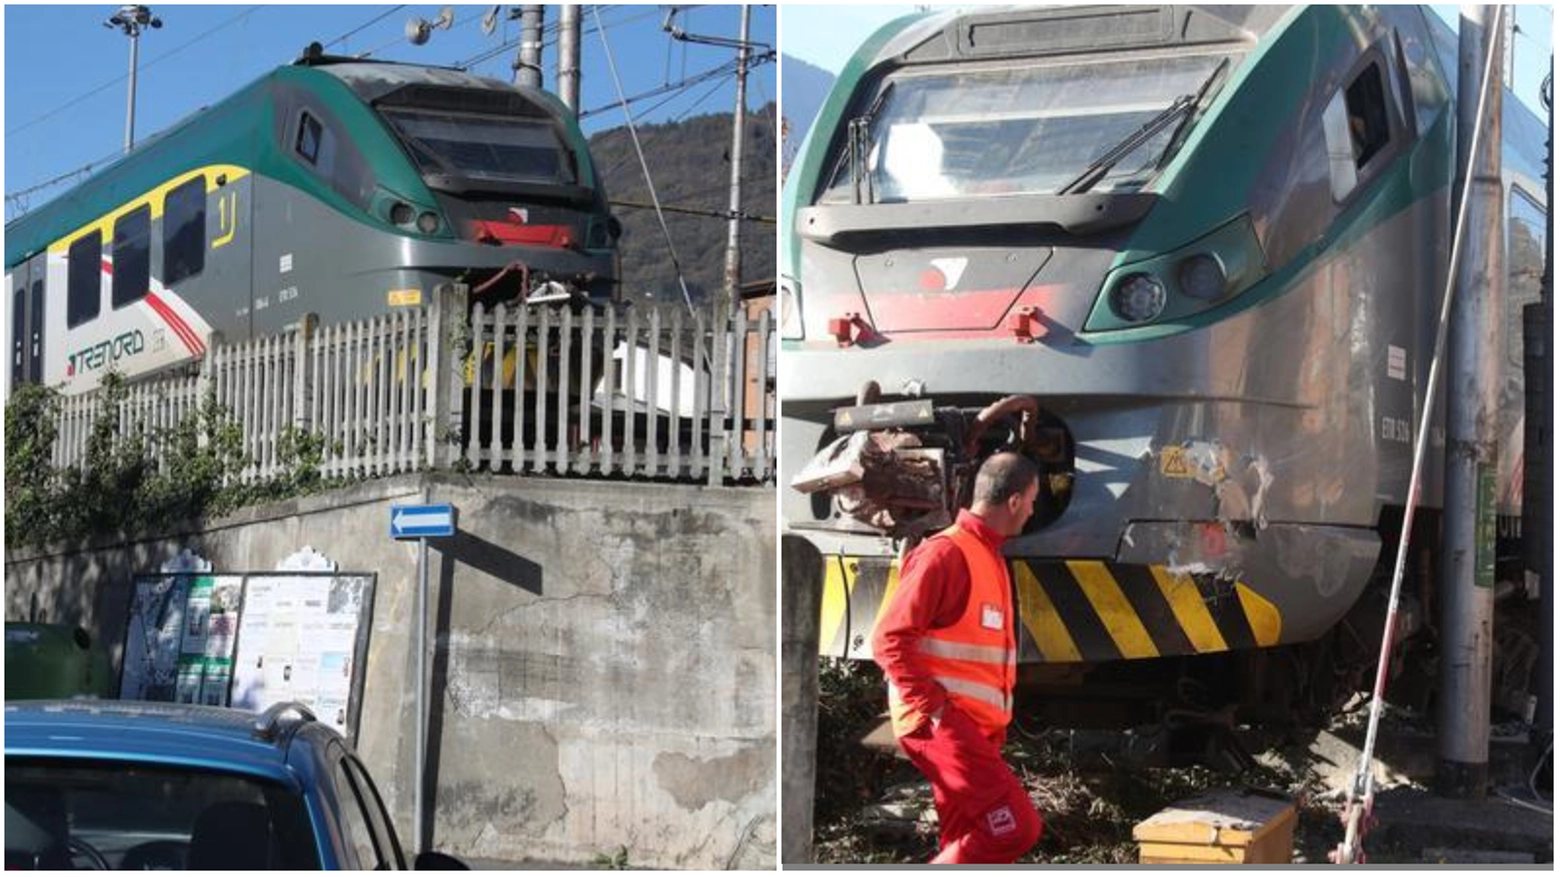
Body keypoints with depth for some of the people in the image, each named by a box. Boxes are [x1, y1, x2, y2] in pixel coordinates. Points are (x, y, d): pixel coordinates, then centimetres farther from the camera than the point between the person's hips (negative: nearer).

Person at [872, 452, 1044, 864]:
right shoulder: (946, 553, -11)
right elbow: (890, 639, -17)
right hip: (944, 724, -10)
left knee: (967, 843, 8)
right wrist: (932, 709, -19)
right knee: (1015, 826, -15)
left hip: (977, 728, 10)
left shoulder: (989, 556, 20)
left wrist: (996, 721, 16)